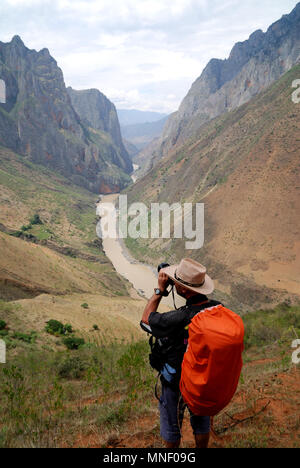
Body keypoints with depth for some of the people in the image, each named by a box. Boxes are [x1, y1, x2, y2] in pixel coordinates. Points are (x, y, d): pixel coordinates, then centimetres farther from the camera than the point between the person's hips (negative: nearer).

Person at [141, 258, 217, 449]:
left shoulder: (180, 319, -36)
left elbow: (147, 318, -18)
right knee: (201, 420, 29)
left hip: (177, 382, -4)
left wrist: (160, 290, -14)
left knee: (172, 426, 23)